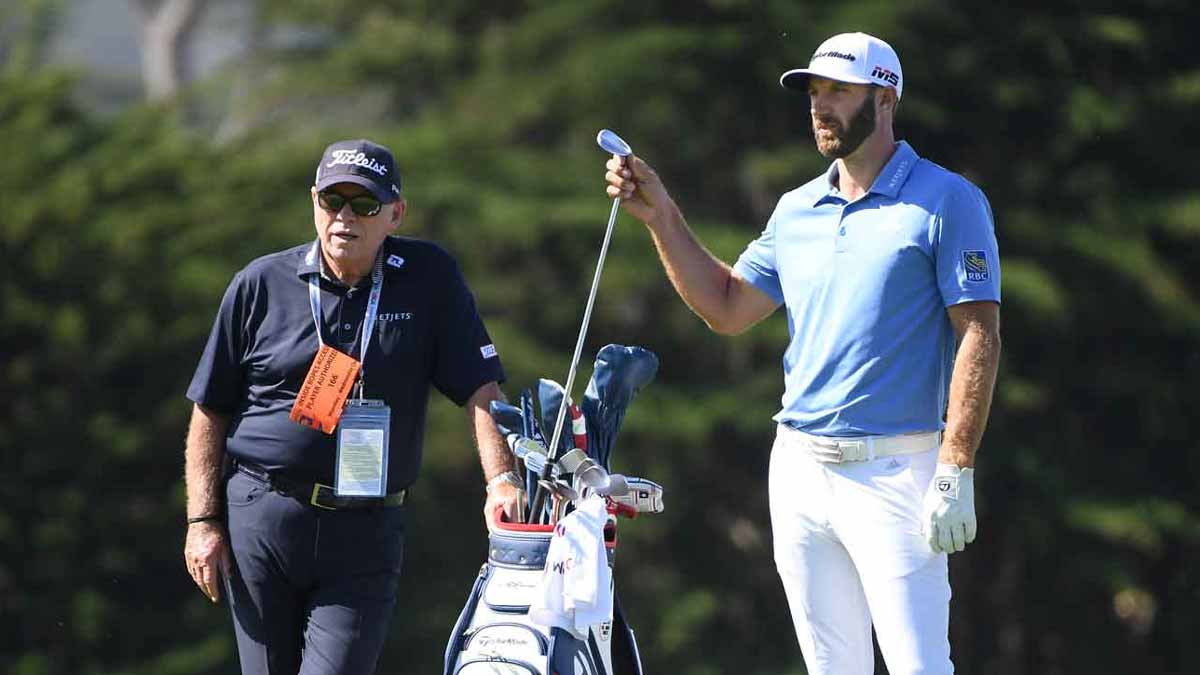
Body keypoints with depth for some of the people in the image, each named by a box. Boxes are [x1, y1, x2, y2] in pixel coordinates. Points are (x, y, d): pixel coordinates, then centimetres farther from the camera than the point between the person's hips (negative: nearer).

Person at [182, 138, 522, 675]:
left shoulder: (430, 278, 3)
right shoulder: (261, 284, 4)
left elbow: (479, 390, -1)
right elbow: (211, 410, 9)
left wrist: (501, 480, -17)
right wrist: (203, 520, 2)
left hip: (365, 532, -1)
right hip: (260, 523, 1)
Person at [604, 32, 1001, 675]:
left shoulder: (946, 201, -5)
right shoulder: (797, 209, 15)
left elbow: (979, 337, -10)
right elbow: (727, 308, 18)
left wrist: (956, 472, -16)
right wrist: (661, 217, 8)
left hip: (893, 470, -6)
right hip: (799, 470, 6)